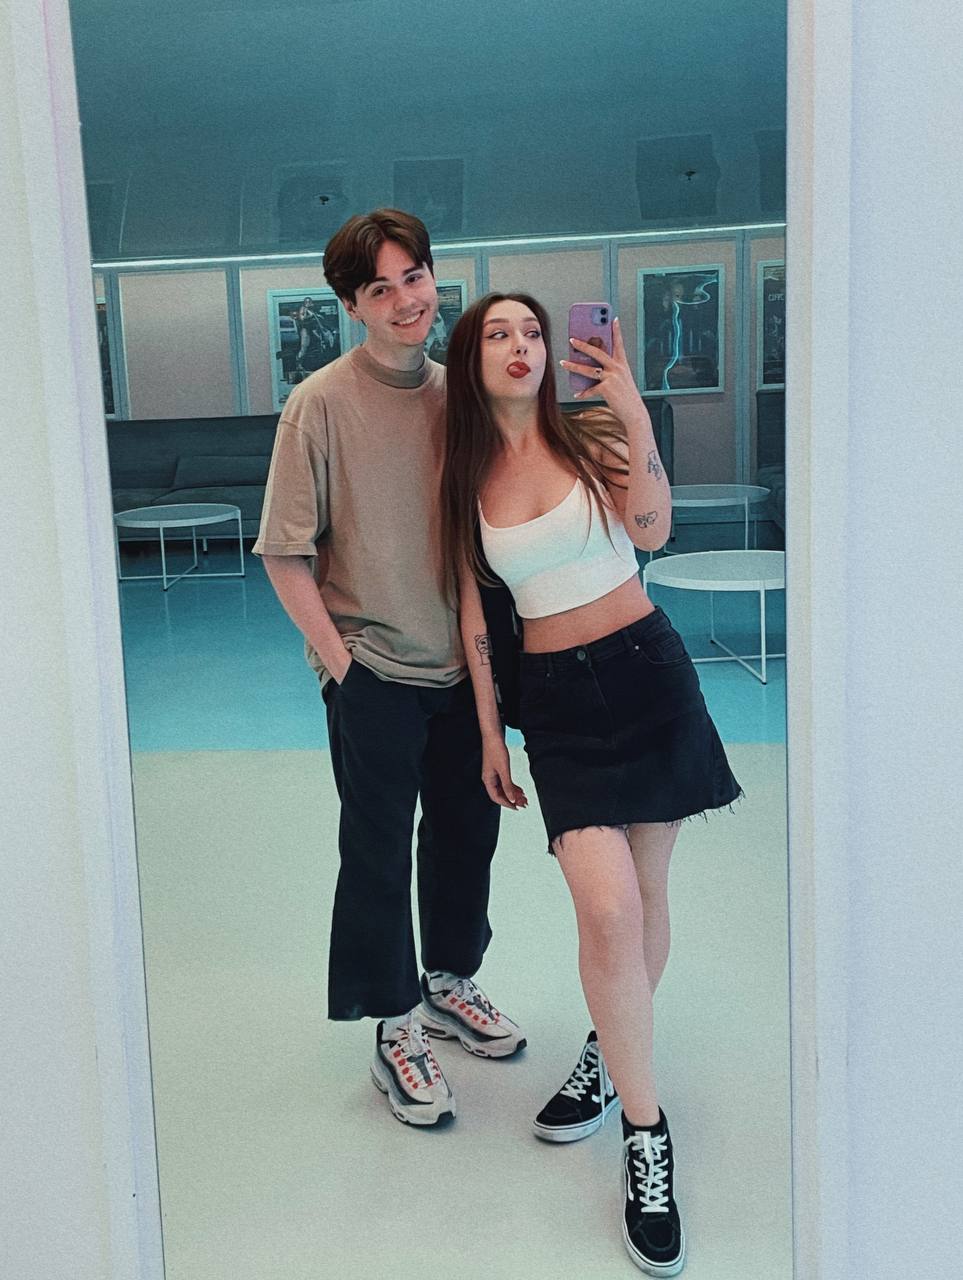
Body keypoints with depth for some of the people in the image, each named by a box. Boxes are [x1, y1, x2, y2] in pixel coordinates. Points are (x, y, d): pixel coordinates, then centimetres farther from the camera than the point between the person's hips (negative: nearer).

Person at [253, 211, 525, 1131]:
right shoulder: (324, 402, -11)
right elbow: (285, 552, -10)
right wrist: (337, 655, -13)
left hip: (461, 664, 5)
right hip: (374, 674, -5)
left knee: (468, 831, 16)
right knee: (379, 852, 5)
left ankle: (449, 983, 39)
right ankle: (396, 1030, 22)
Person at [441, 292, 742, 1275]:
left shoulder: (590, 437, 0)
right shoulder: (465, 477, 5)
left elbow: (651, 531, -18)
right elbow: (473, 612, 8)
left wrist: (633, 413, -26)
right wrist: (490, 733, 8)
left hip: (647, 674, 0)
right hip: (554, 697, 0)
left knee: (645, 896, 7)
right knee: (610, 911, -12)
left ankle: (610, 1053, 33)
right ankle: (645, 1137, 1)